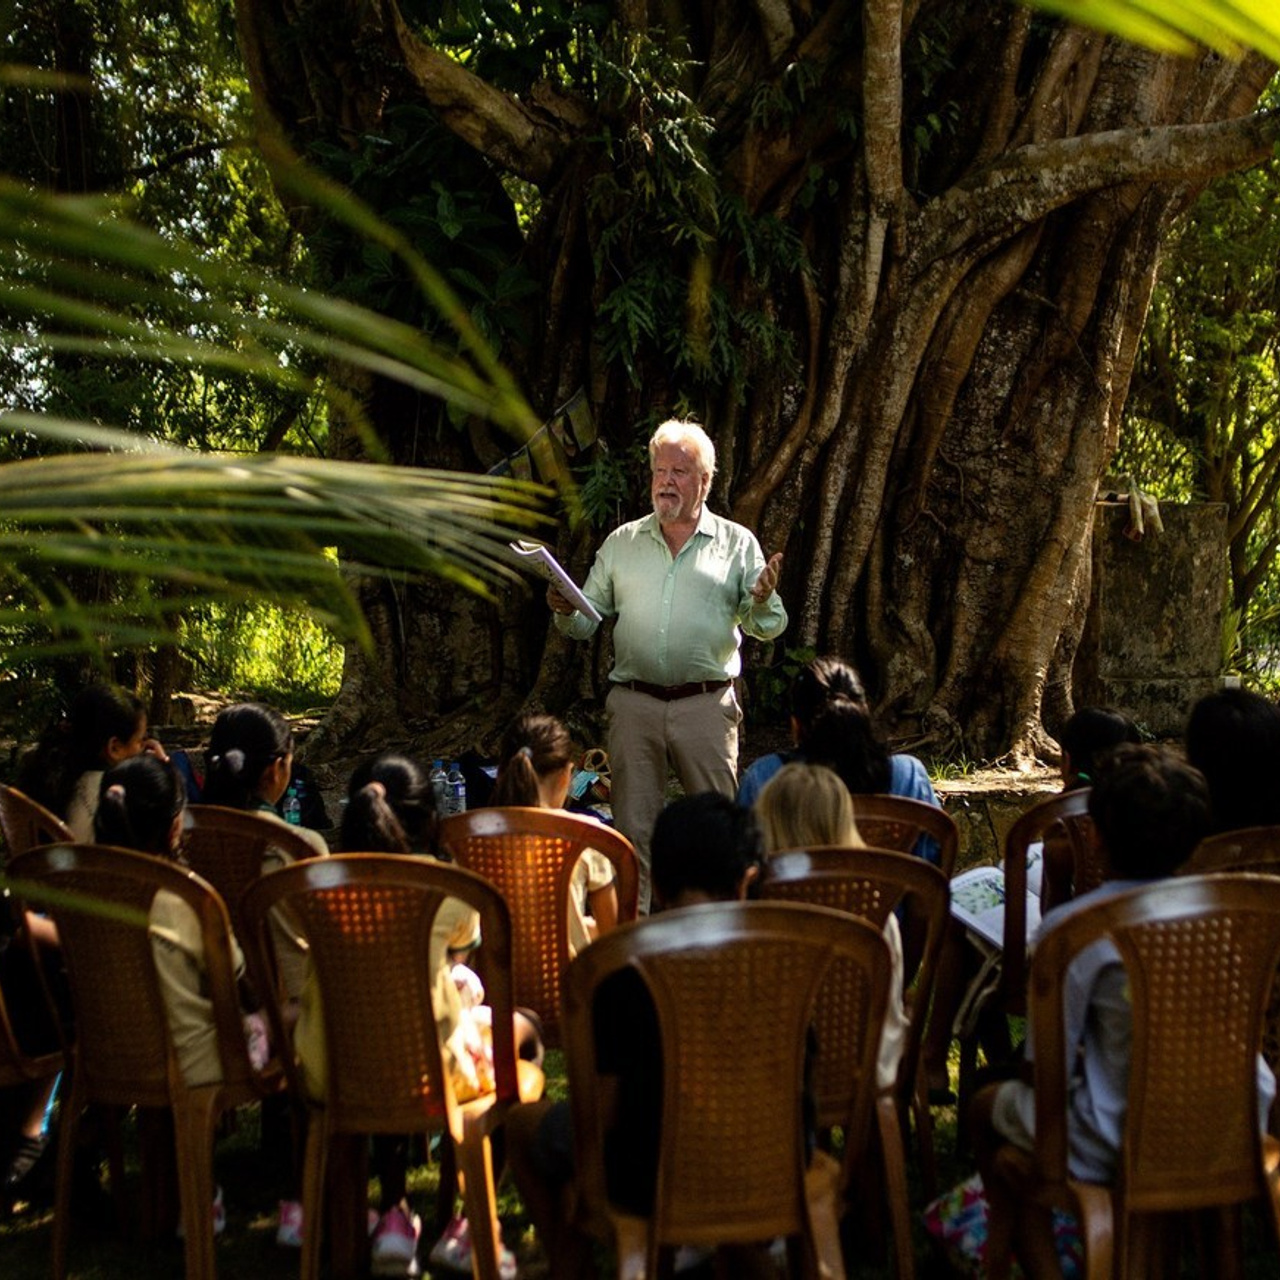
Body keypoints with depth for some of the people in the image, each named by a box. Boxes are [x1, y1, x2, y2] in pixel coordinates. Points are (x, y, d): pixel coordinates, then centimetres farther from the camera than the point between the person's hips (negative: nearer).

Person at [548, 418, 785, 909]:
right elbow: (588, 621, 11)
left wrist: (761, 601, -20)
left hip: (707, 704, -2)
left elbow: (768, 628, 2)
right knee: (633, 826, 6)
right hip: (633, 703, 2)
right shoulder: (621, 543, 12)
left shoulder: (737, 543, 7)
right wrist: (566, 613, -11)